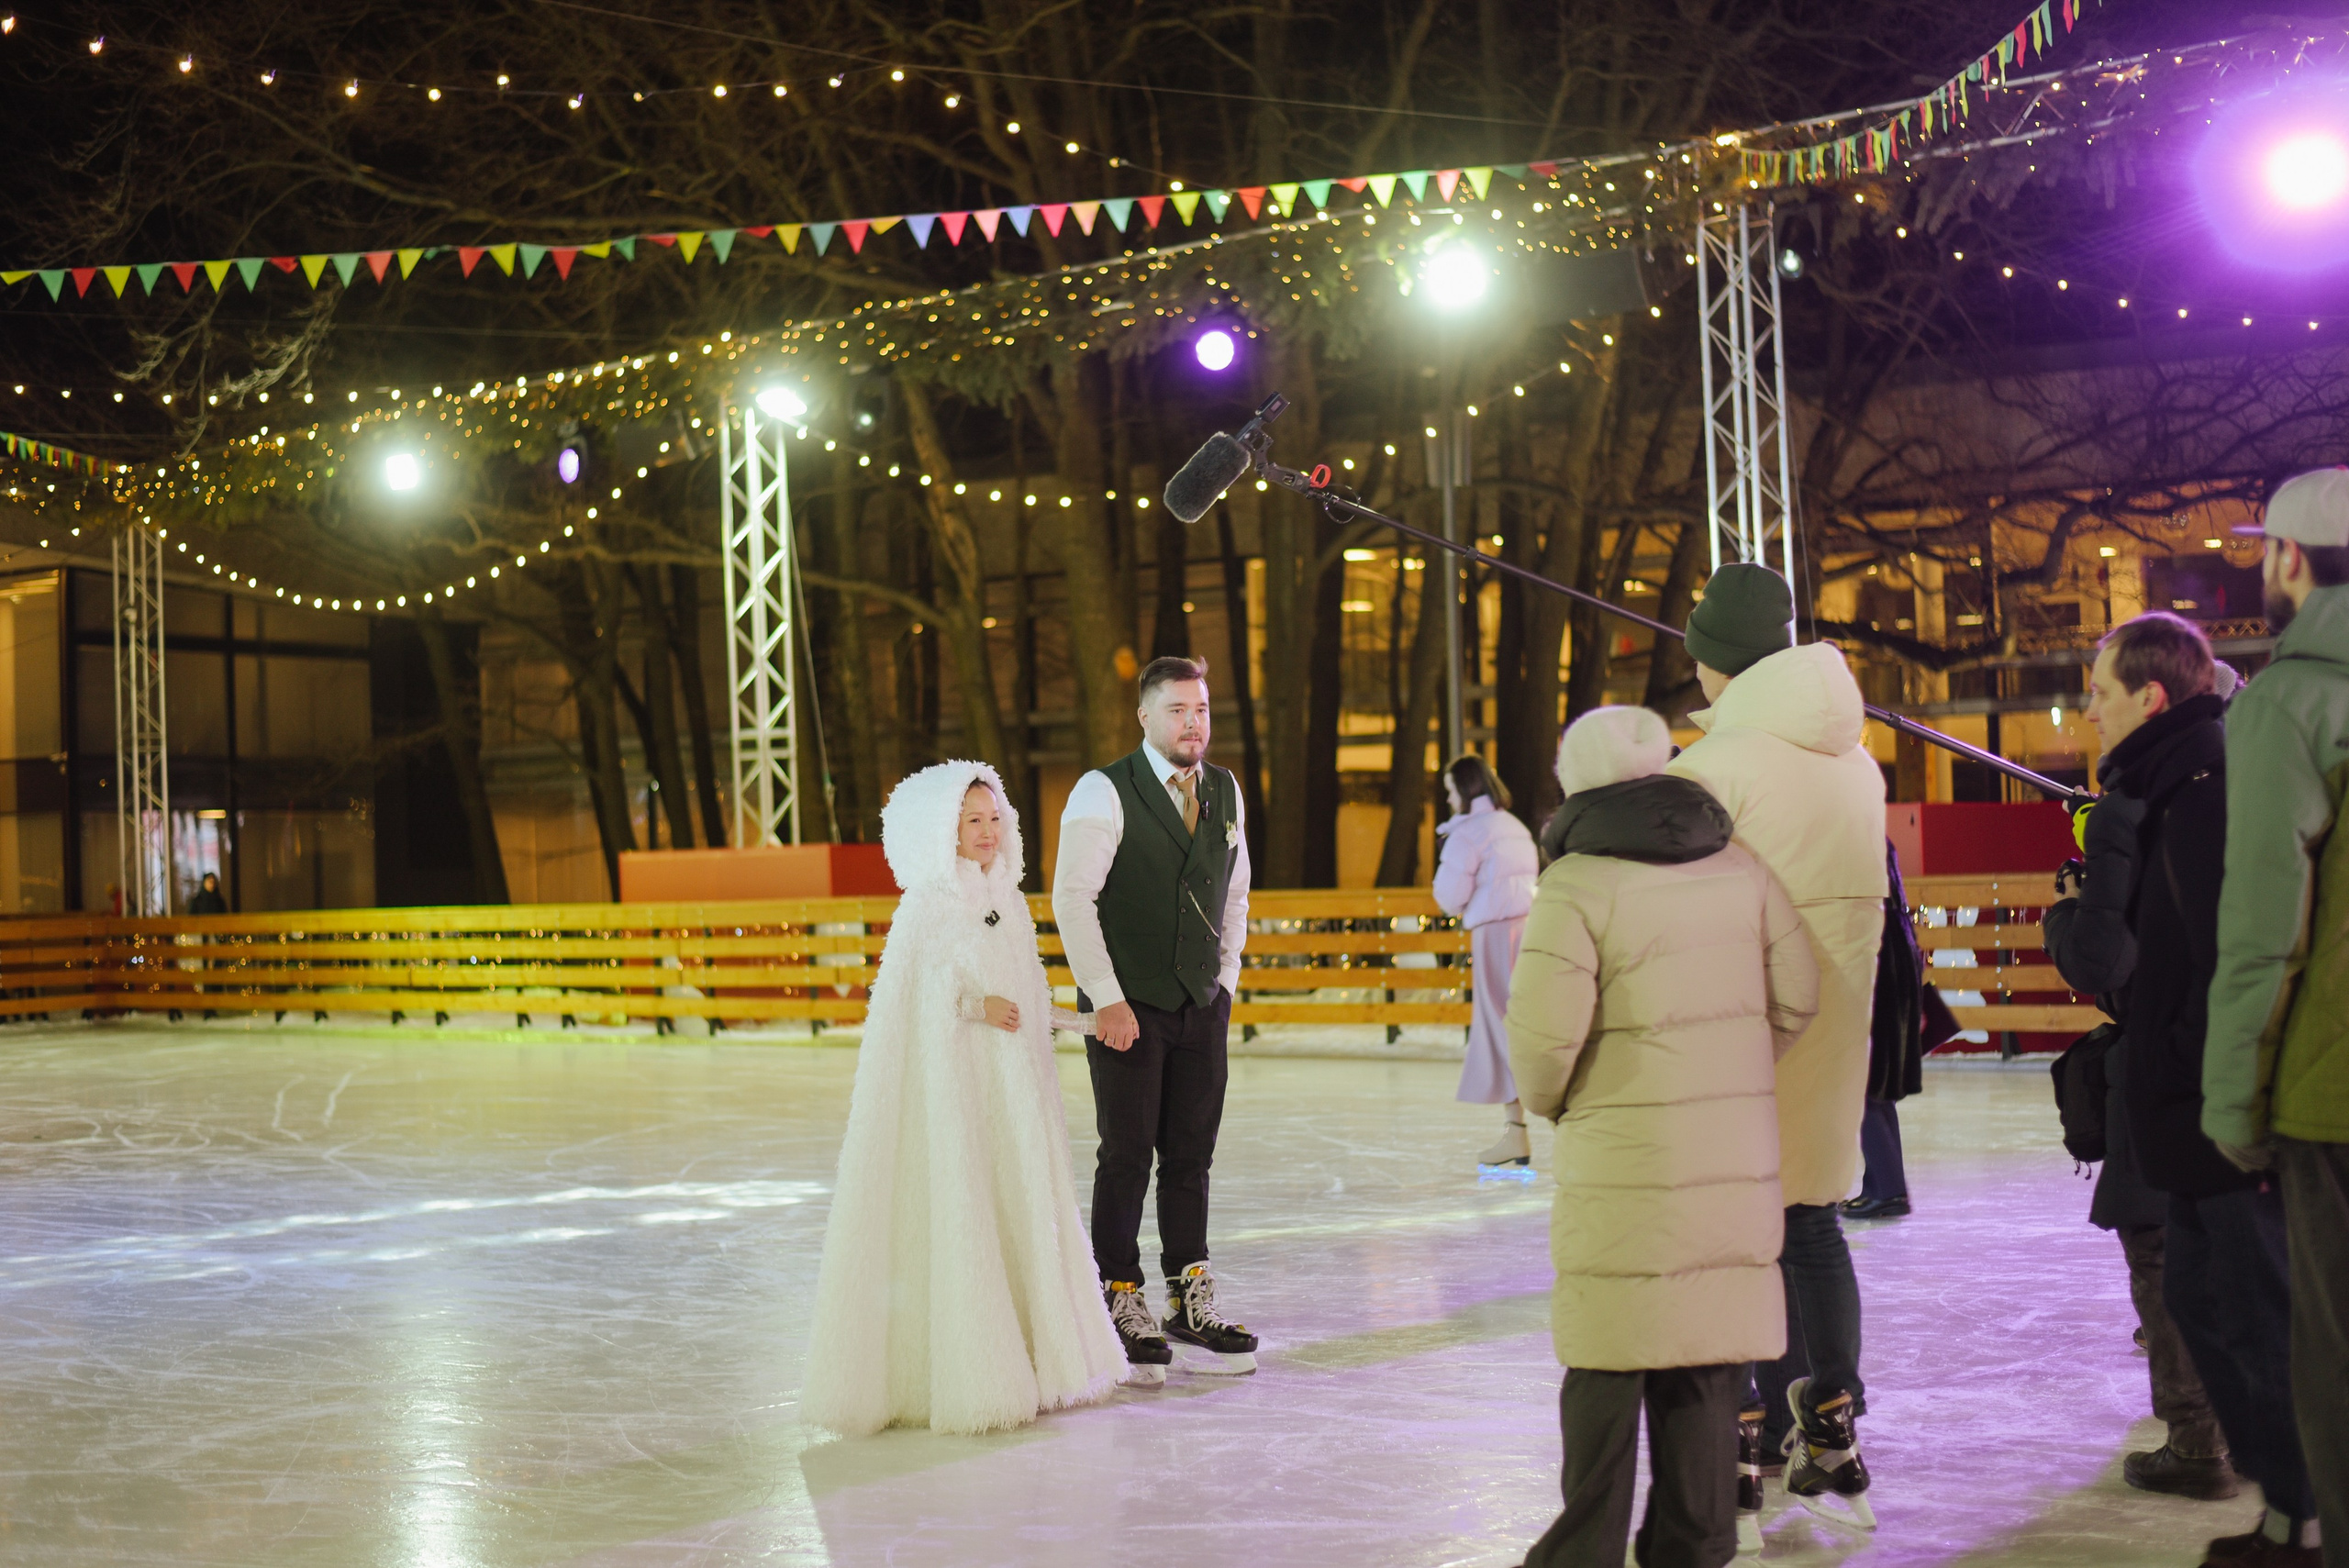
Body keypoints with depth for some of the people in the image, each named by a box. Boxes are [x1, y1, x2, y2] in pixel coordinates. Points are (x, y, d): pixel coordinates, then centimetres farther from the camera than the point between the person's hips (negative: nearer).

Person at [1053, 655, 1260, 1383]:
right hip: (1127, 1008, -5)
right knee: (1127, 1157, -1)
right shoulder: (1104, 792, -8)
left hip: (1202, 1005, 5)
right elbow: (1071, 898, -11)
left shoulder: (1225, 792, 10)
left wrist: (1226, 980, 11)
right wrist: (1107, 999, -13)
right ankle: (1120, 1305, 9)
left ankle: (1191, 1303, 15)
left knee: (1192, 1156, 8)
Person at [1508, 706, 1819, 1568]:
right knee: (1708, 1350, 12)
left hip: (1624, 1154, -4)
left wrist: (1551, 1099, 4)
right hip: (1736, 1155, 5)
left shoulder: (1576, 885, -10)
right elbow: (1797, 994, 10)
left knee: (1609, 1357, 4)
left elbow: (1544, 1028, -16)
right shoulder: (1740, 868, 7)